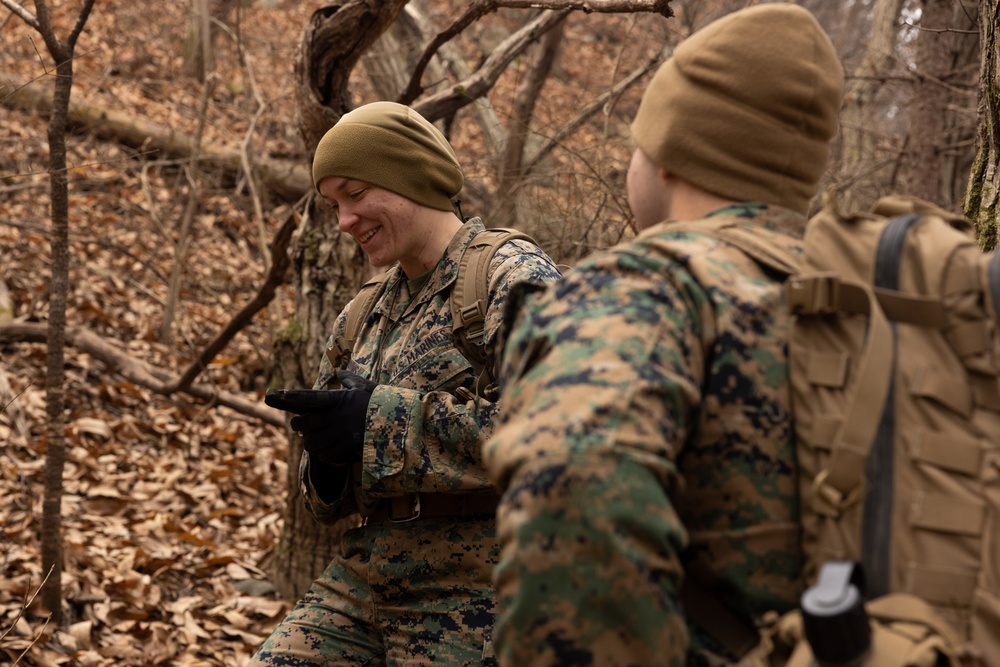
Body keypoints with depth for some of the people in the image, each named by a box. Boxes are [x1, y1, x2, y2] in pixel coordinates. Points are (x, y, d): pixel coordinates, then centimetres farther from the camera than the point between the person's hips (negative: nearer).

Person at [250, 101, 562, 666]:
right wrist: (328, 455, -4)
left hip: (471, 595, -6)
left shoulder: (515, 277, -6)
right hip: (366, 573, 7)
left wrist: (386, 419, -20)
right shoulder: (364, 317, 17)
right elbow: (329, 497, 21)